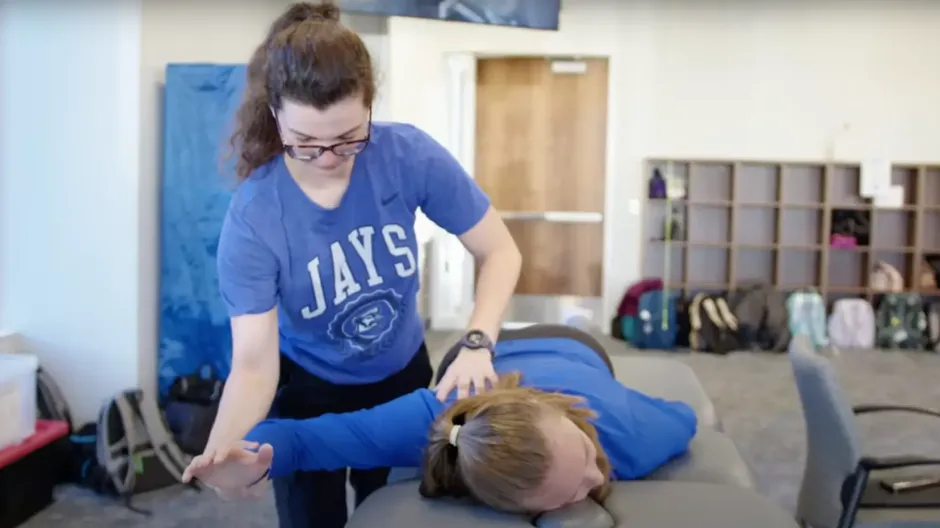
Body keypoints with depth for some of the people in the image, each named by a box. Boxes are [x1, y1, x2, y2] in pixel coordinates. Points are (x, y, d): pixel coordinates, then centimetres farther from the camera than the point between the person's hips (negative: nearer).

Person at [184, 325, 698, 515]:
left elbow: (684, 417, -21)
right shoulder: (431, 422, -48)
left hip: (574, 353, 1)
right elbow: (305, 433, -44)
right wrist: (255, 463, -65)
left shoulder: (627, 433, -45)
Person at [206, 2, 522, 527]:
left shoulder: (411, 155, -25)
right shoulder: (253, 219, -29)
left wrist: (477, 343, -34)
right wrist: (221, 454, -49)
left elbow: (501, 251, -17)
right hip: (308, 387, -2)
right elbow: (254, 363, -30)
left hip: (402, 374, 3)